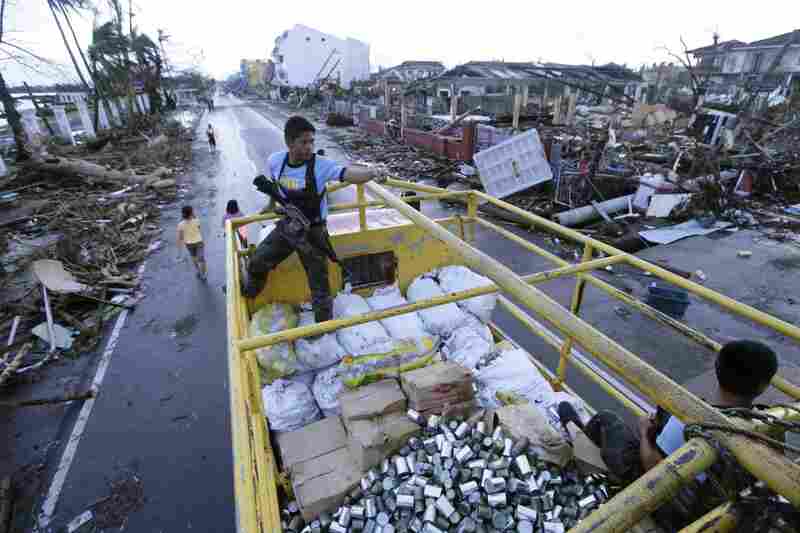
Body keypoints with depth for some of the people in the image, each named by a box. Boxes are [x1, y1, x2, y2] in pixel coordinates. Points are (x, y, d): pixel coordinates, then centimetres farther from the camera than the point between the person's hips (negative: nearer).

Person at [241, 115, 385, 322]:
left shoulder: (320, 165, -24)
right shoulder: (275, 161, -11)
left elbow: (350, 174, -40)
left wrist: (373, 172, -57)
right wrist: (271, 203, 22)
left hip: (312, 232, -4)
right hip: (285, 227, 4)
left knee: (319, 283, 4)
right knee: (256, 263, 15)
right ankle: (247, 293, 49)